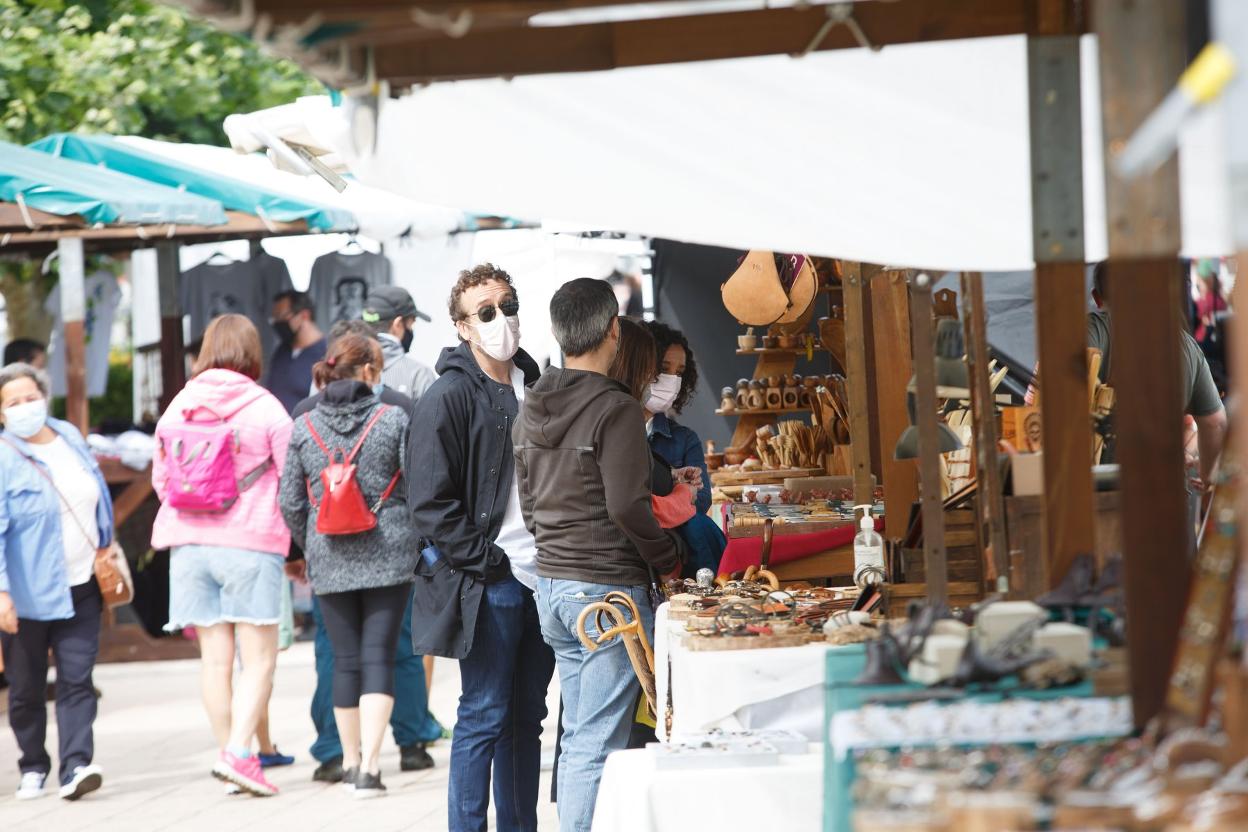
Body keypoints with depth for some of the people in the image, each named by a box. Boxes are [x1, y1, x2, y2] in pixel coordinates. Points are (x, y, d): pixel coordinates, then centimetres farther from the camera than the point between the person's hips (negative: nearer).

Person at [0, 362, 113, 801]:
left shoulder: (70, 437, 7)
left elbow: (99, 498, 20)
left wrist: (105, 549, 19)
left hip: (80, 589, 4)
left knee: (77, 682, -6)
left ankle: (76, 766, -11)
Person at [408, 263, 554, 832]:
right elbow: (432, 503, -12)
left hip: (541, 578, 7)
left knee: (526, 717, 12)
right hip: (489, 586, -7)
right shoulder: (449, 398, -8)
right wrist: (488, 560, -15)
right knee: (484, 719, -4)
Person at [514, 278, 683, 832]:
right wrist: (668, 558, -3)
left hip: (550, 583, 8)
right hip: (609, 587, -8)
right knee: (598, 745, -7)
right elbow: (627, 505, -18)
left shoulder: (531, 411, 11)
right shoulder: (615, 408, -14)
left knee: (577, 737, 14)